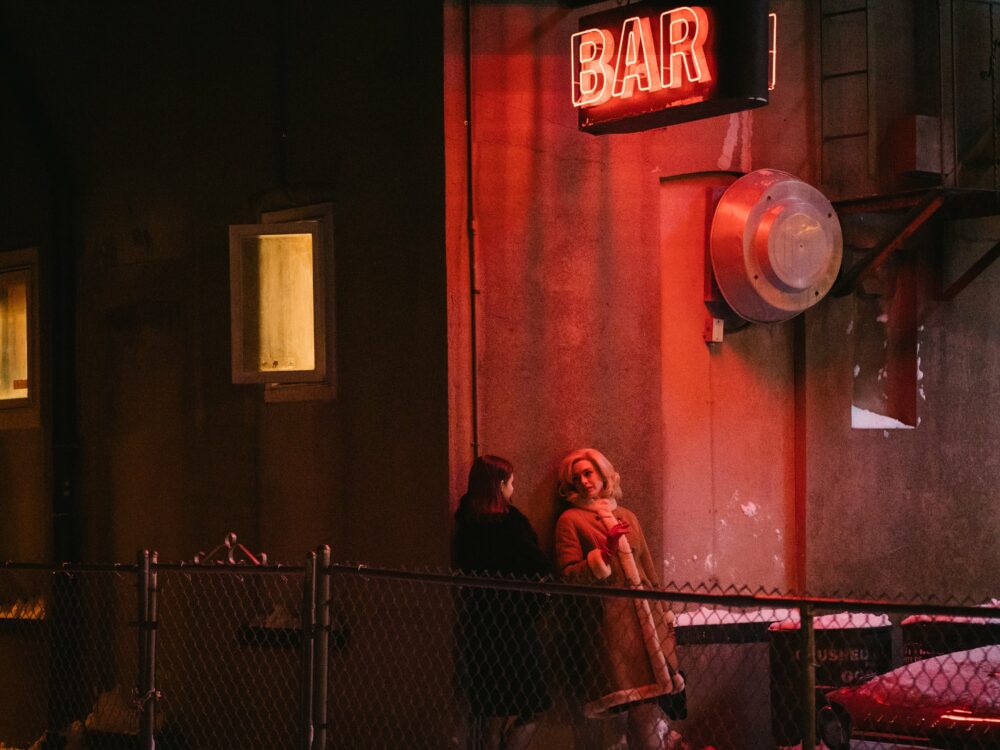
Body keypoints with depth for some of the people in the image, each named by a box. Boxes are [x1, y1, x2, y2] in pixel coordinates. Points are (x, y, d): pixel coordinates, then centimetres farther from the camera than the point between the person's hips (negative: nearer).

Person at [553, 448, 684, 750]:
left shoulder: (627, 517, 19)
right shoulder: (571, 519, 5)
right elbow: (569, 575, -3)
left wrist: (662, 612, 20)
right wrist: (605, 551, -13)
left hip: (645, 615, 4)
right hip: (609, 619, -4)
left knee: (648, 702, -6)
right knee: (641, 706, -11)